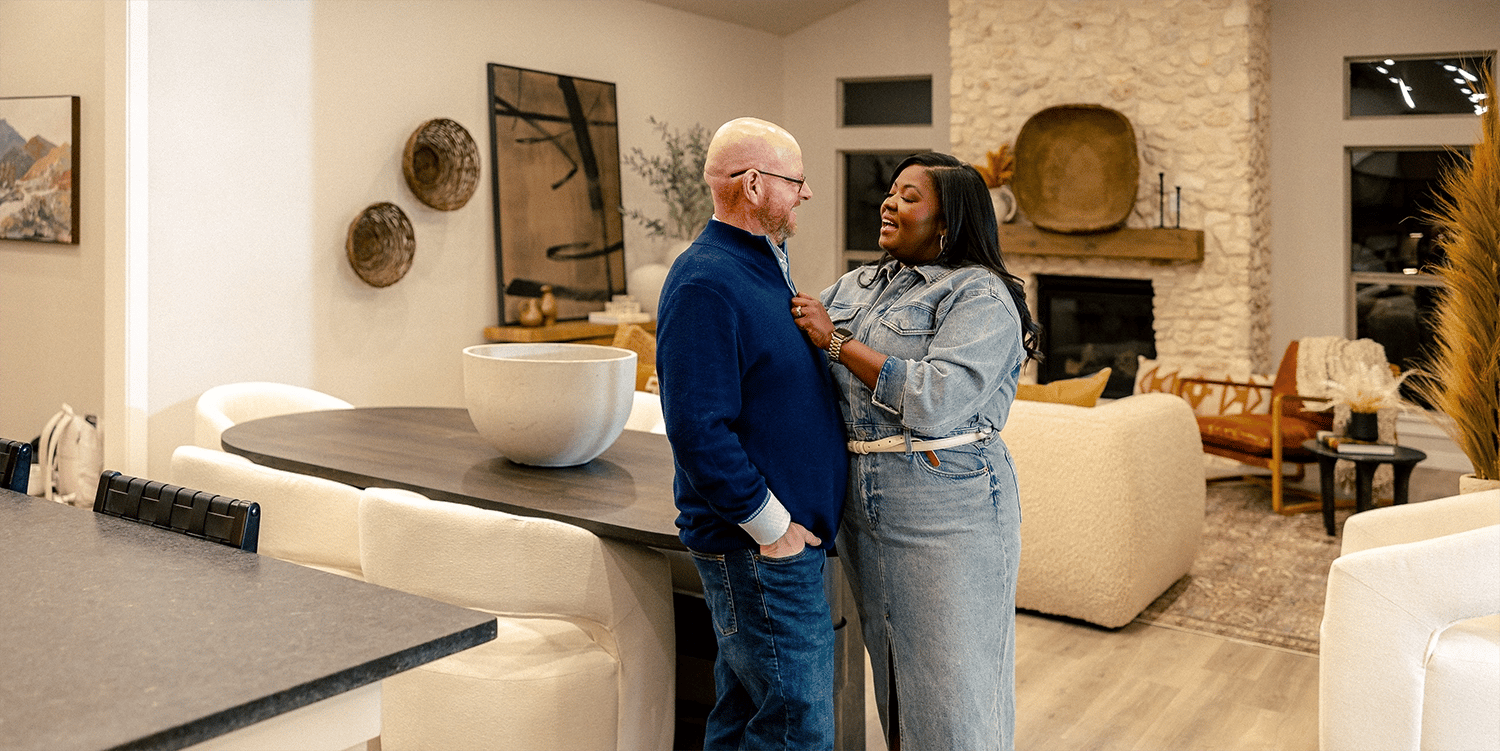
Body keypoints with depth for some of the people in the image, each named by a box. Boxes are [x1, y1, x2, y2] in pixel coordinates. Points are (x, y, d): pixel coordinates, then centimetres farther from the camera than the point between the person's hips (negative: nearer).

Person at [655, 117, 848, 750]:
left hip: (789, 536, 10)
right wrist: (772, 525, -19)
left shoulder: (764, 266, 14)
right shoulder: (706, 283, -19)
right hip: (758, 551, -10)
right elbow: (698, 430, -24)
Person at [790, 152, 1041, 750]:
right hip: (863, 507, 7)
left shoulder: (980, 295, -10)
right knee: (891, 675, 19)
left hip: (948, 508, -7)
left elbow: (937, 398, -23)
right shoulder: (858, 285, 12)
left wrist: (836, 341, -17)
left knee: (951, 685, 5)